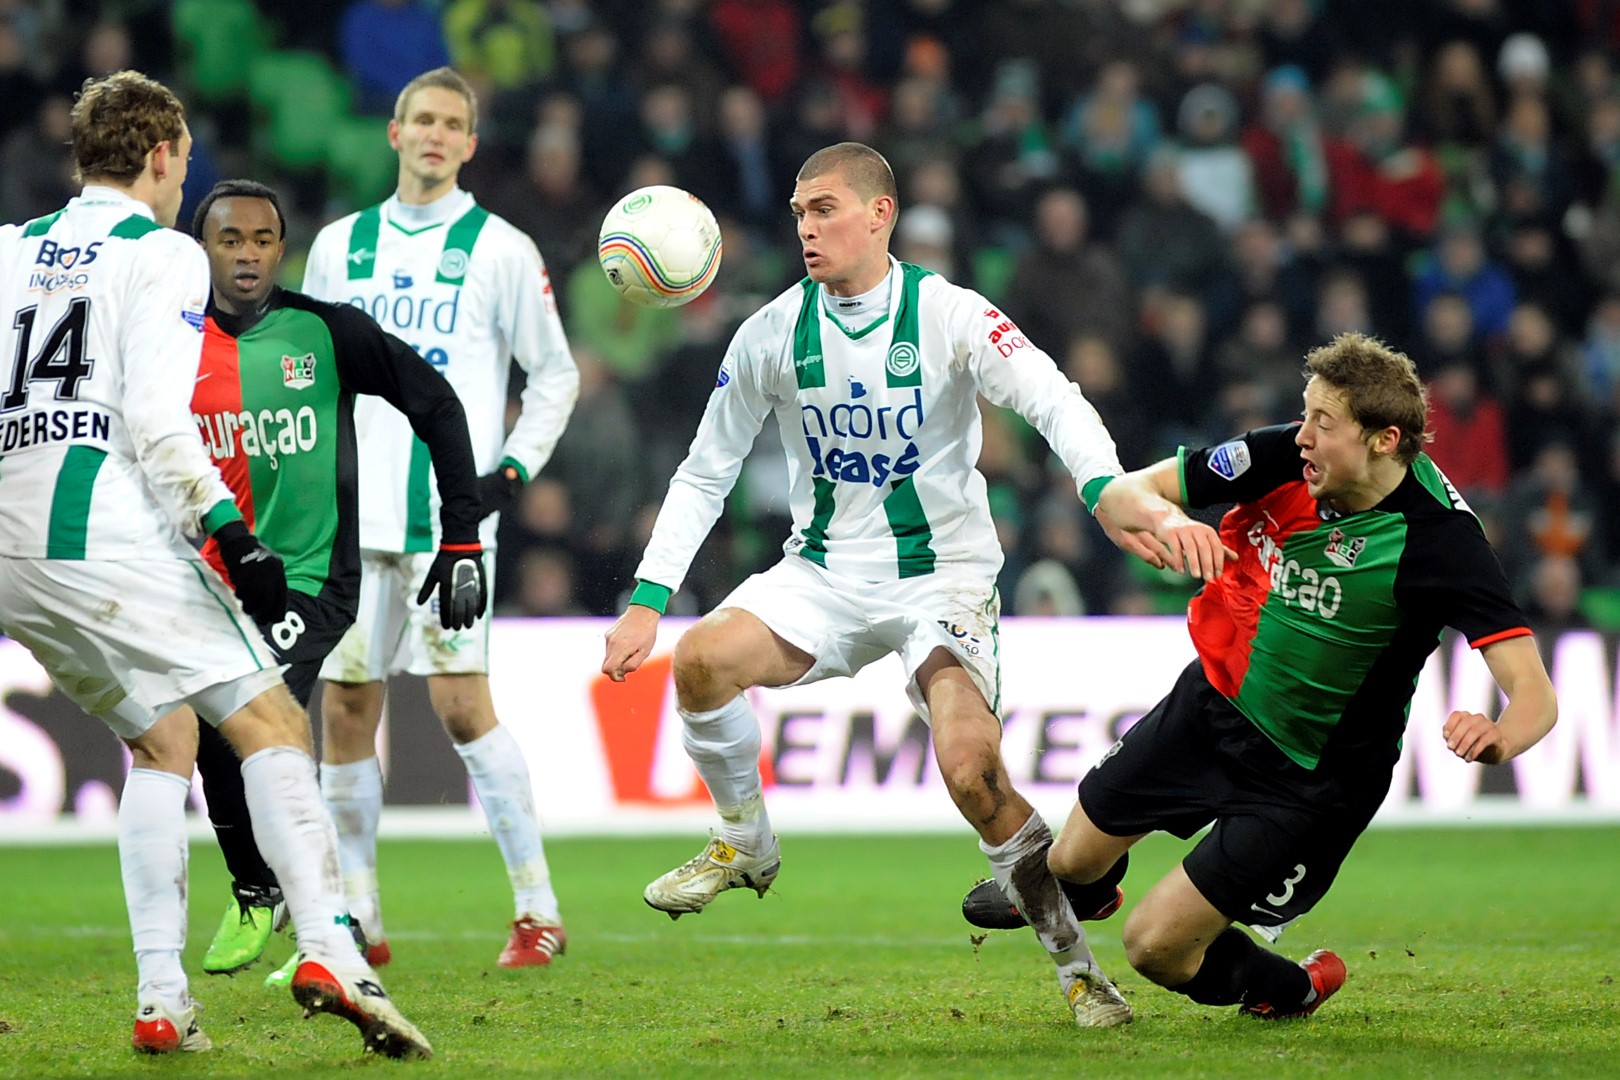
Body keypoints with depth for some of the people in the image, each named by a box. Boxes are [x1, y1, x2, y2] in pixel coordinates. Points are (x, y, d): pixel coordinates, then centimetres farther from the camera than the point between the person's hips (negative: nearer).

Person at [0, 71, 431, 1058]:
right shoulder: (163, 254, 0)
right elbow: (157, 421, -12)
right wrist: (232, 535, -13)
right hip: (108, 531, -7)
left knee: (163, 742, 18)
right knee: (272, 723, -3)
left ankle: (162, 998, 6)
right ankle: (330, 953, -21)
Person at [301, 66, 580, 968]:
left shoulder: (500, 249, 2)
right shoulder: (341, 246, 13)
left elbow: (556, 373, 6)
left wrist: (517, 465, -5)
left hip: (452, 515, -4)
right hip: (354, 516, 4)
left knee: (463, 703, -12)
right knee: (347, 706, 3)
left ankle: (539, 911, -6)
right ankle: (359, 921, 12)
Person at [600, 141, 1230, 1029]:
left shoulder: (949, 315, -11)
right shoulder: (772, 333, -1)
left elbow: (1054, 401, -24)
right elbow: (705, 473, 6)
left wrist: (1114, 494, -45)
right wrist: (646, 600, -4)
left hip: (942, 578, -3)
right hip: (823, 577, 3)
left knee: (971, 769, -23)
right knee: (701, 659, -25)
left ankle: (1074, 962, -3)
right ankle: (745, 845, 2)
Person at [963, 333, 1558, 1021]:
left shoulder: (1439, 539, -29)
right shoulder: (1283, 460, -17)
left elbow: (1535, 694, -33)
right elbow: (1127, 490, -9)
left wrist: (1497, 739, -57)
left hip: (1311, 779, -5)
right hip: (1216, 701, 5)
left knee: (1155, 947, -8)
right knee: (1075, 861, 18)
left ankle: (1288, 990, 25)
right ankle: (1060, 888, 58)